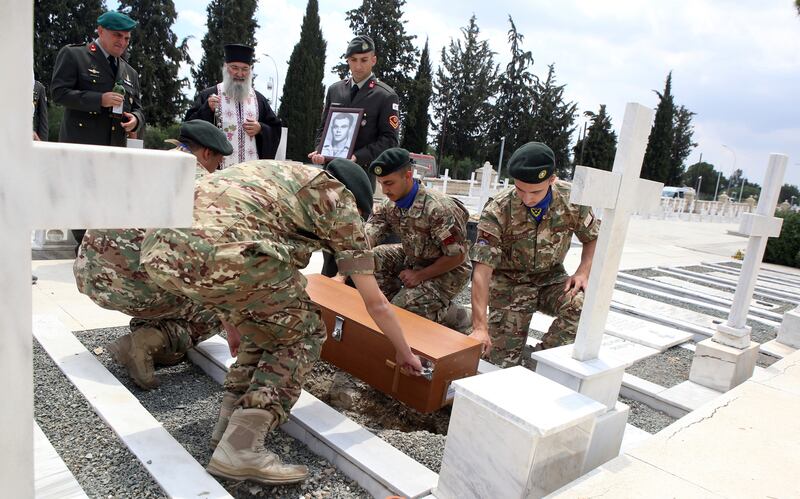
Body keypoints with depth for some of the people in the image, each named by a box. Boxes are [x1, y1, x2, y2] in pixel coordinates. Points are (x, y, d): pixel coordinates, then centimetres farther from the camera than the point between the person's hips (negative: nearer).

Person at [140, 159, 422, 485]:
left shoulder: (273, 175, 38)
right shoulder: (338, 199, 20)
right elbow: (375, 303, 22)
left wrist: (234, 324, 54)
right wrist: (404, 352, 39)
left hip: (160, 248, 8)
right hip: (219, 252, -8)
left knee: (269, 322, 28)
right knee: (303, 334, 14)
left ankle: (231, 420, 31)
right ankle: (240, 448, 5)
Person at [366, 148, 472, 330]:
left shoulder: (438, 208, -30)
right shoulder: (389, 206, -9)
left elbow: (457, 256, -24)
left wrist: (420, 276, -19)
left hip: (447, 271, -7)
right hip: (413, 259, 7)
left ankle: (452, 315, 5)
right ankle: (398, 301, 5)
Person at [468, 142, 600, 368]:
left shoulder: (571, 199, -15)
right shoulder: (497, 211, -24)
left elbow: (593, 238, 4)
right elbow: (482, 271, -27)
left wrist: (582, 273, -15)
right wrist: (480, 327, -33)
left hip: (551, 279, 3)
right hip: (509, 283, -2)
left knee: (583, 305, -30)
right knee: (502, 362, -10)